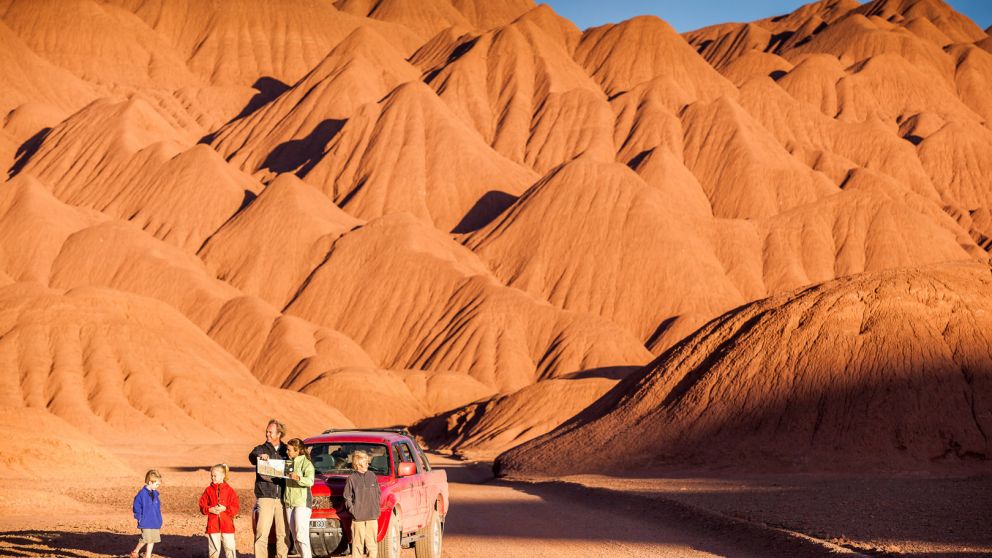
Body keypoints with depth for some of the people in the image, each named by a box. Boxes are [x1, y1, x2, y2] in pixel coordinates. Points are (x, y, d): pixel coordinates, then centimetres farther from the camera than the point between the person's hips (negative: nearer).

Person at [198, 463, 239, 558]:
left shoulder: (229, 491, 1)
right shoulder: (208, 490, 6)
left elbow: (235, 508, -1)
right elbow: (202, 506, 6)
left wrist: (225, 508, -17)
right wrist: (210, 509, -12)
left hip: (227, 525, -2)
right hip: (212, 524, 2)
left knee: (229, 547, -2)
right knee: (214, 548, 7)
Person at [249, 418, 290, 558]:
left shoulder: (286, 451, 13)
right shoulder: (261, 449, 7)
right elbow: (252, 456, -15)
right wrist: (259, 456, -37)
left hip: (282, 498, 2)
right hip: (265, 497, -2)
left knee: (283, 533, 2)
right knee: (261, 533, -9)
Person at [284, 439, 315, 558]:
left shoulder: (306, 463, -6)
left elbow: (310, 481, -20)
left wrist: (298, 478, -37)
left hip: (302, 503, -8)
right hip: (289, 503, 8)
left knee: (301, 535, -14)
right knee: (295, 536, 5)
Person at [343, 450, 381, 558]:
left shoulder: (372, 476, 9)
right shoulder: (351, 478, -1)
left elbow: (378, 493, 16)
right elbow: (347, 498, 1)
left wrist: (376, 508, 8)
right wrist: (353, 510, -7)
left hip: (372, 517, 3)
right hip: (358, 518, -3)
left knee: (372, 545, 5)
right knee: (358, 545, -3)